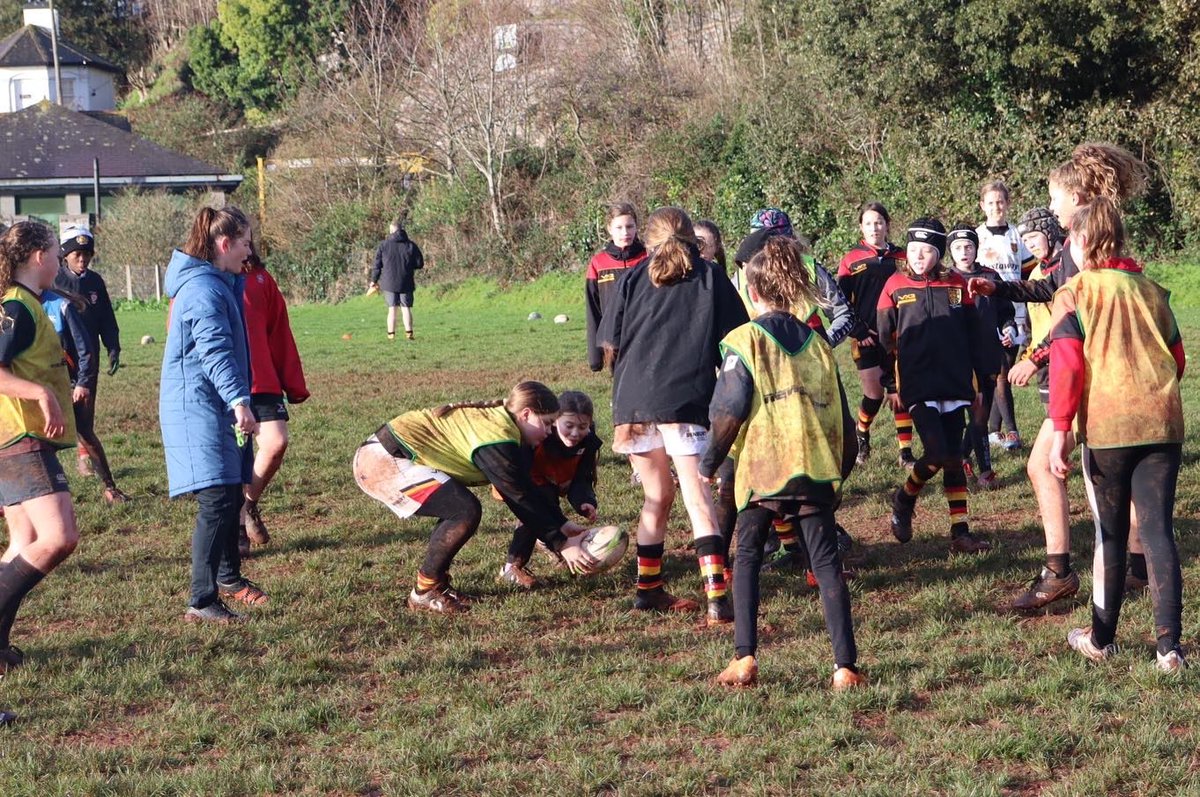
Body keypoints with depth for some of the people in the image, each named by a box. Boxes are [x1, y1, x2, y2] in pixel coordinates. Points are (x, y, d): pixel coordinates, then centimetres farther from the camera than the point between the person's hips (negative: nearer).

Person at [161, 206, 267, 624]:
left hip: (217, 409, 11)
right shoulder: (204, 289, -18)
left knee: (231, 496, 19)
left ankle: (228, 576, 37)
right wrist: (239, 400, -40)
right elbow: (215, 351, -30)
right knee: (217, 501, -15)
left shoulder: (218, 283, 15)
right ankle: (202, 602, -15)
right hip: (198, 407, -11)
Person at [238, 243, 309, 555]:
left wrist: (294, 385, 9)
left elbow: (280, 333, 11)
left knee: (276, 442, -12)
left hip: (261, 381, 3)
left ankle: (249, 504, 15)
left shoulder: (260, 279, 11)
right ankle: (235, 529, 17)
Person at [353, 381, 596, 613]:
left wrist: (561, 525, 14)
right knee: (466, 511, -16)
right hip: (381, 462, -11)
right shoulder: (497, 439, -18)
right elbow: (521, 499, -15)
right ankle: (425, 593, -4)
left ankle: (437, 583, 17)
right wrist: (562, 545, -11)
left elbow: (526, 489, 18)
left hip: (389, 455, 11)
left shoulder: (496, 419, 13)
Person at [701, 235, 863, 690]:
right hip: (817, 467, 3)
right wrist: (842, 467, 23)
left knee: (747, 558, 12)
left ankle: (745, 659, 3)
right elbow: (840, 414, 13)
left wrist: (709, 464, 4)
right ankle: (845, 667, -2)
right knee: (826, 563, 4)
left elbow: (729, 413, -7)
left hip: (762, 468, -3)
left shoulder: (745, 341, -1)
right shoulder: (817, 344, 13)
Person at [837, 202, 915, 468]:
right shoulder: (851, 260, 3)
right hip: (867, 338, -2)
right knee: (874, 394, -6)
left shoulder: (902, 257, 8)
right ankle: (861, 436, 22)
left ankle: (906, 452, 3)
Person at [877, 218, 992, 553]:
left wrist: (980, 382, 10)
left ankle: (960, 533, 9)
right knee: (937, 454, -15)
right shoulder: (895, 286, 0)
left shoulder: (956, 284, 5)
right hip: (917, 387, -3)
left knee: (954, 459, 6)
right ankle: (904, 499, 13)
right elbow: (885, 338, 4)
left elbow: (972, 337, 11)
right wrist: (891, 386, 2)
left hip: (954, 385, 3)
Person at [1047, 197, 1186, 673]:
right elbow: (1177, 357, 18)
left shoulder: (1075, 294, 0)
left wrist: (1061, 430, -10)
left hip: (1105, 426, -3)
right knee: (1158, 532, 2)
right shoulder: (1150, 290, 13)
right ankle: (1169, 646, -4)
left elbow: (1066, 365, -9)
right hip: (1161, 422, 3)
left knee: (1111, 534, 10)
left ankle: (1101, 639, 21)